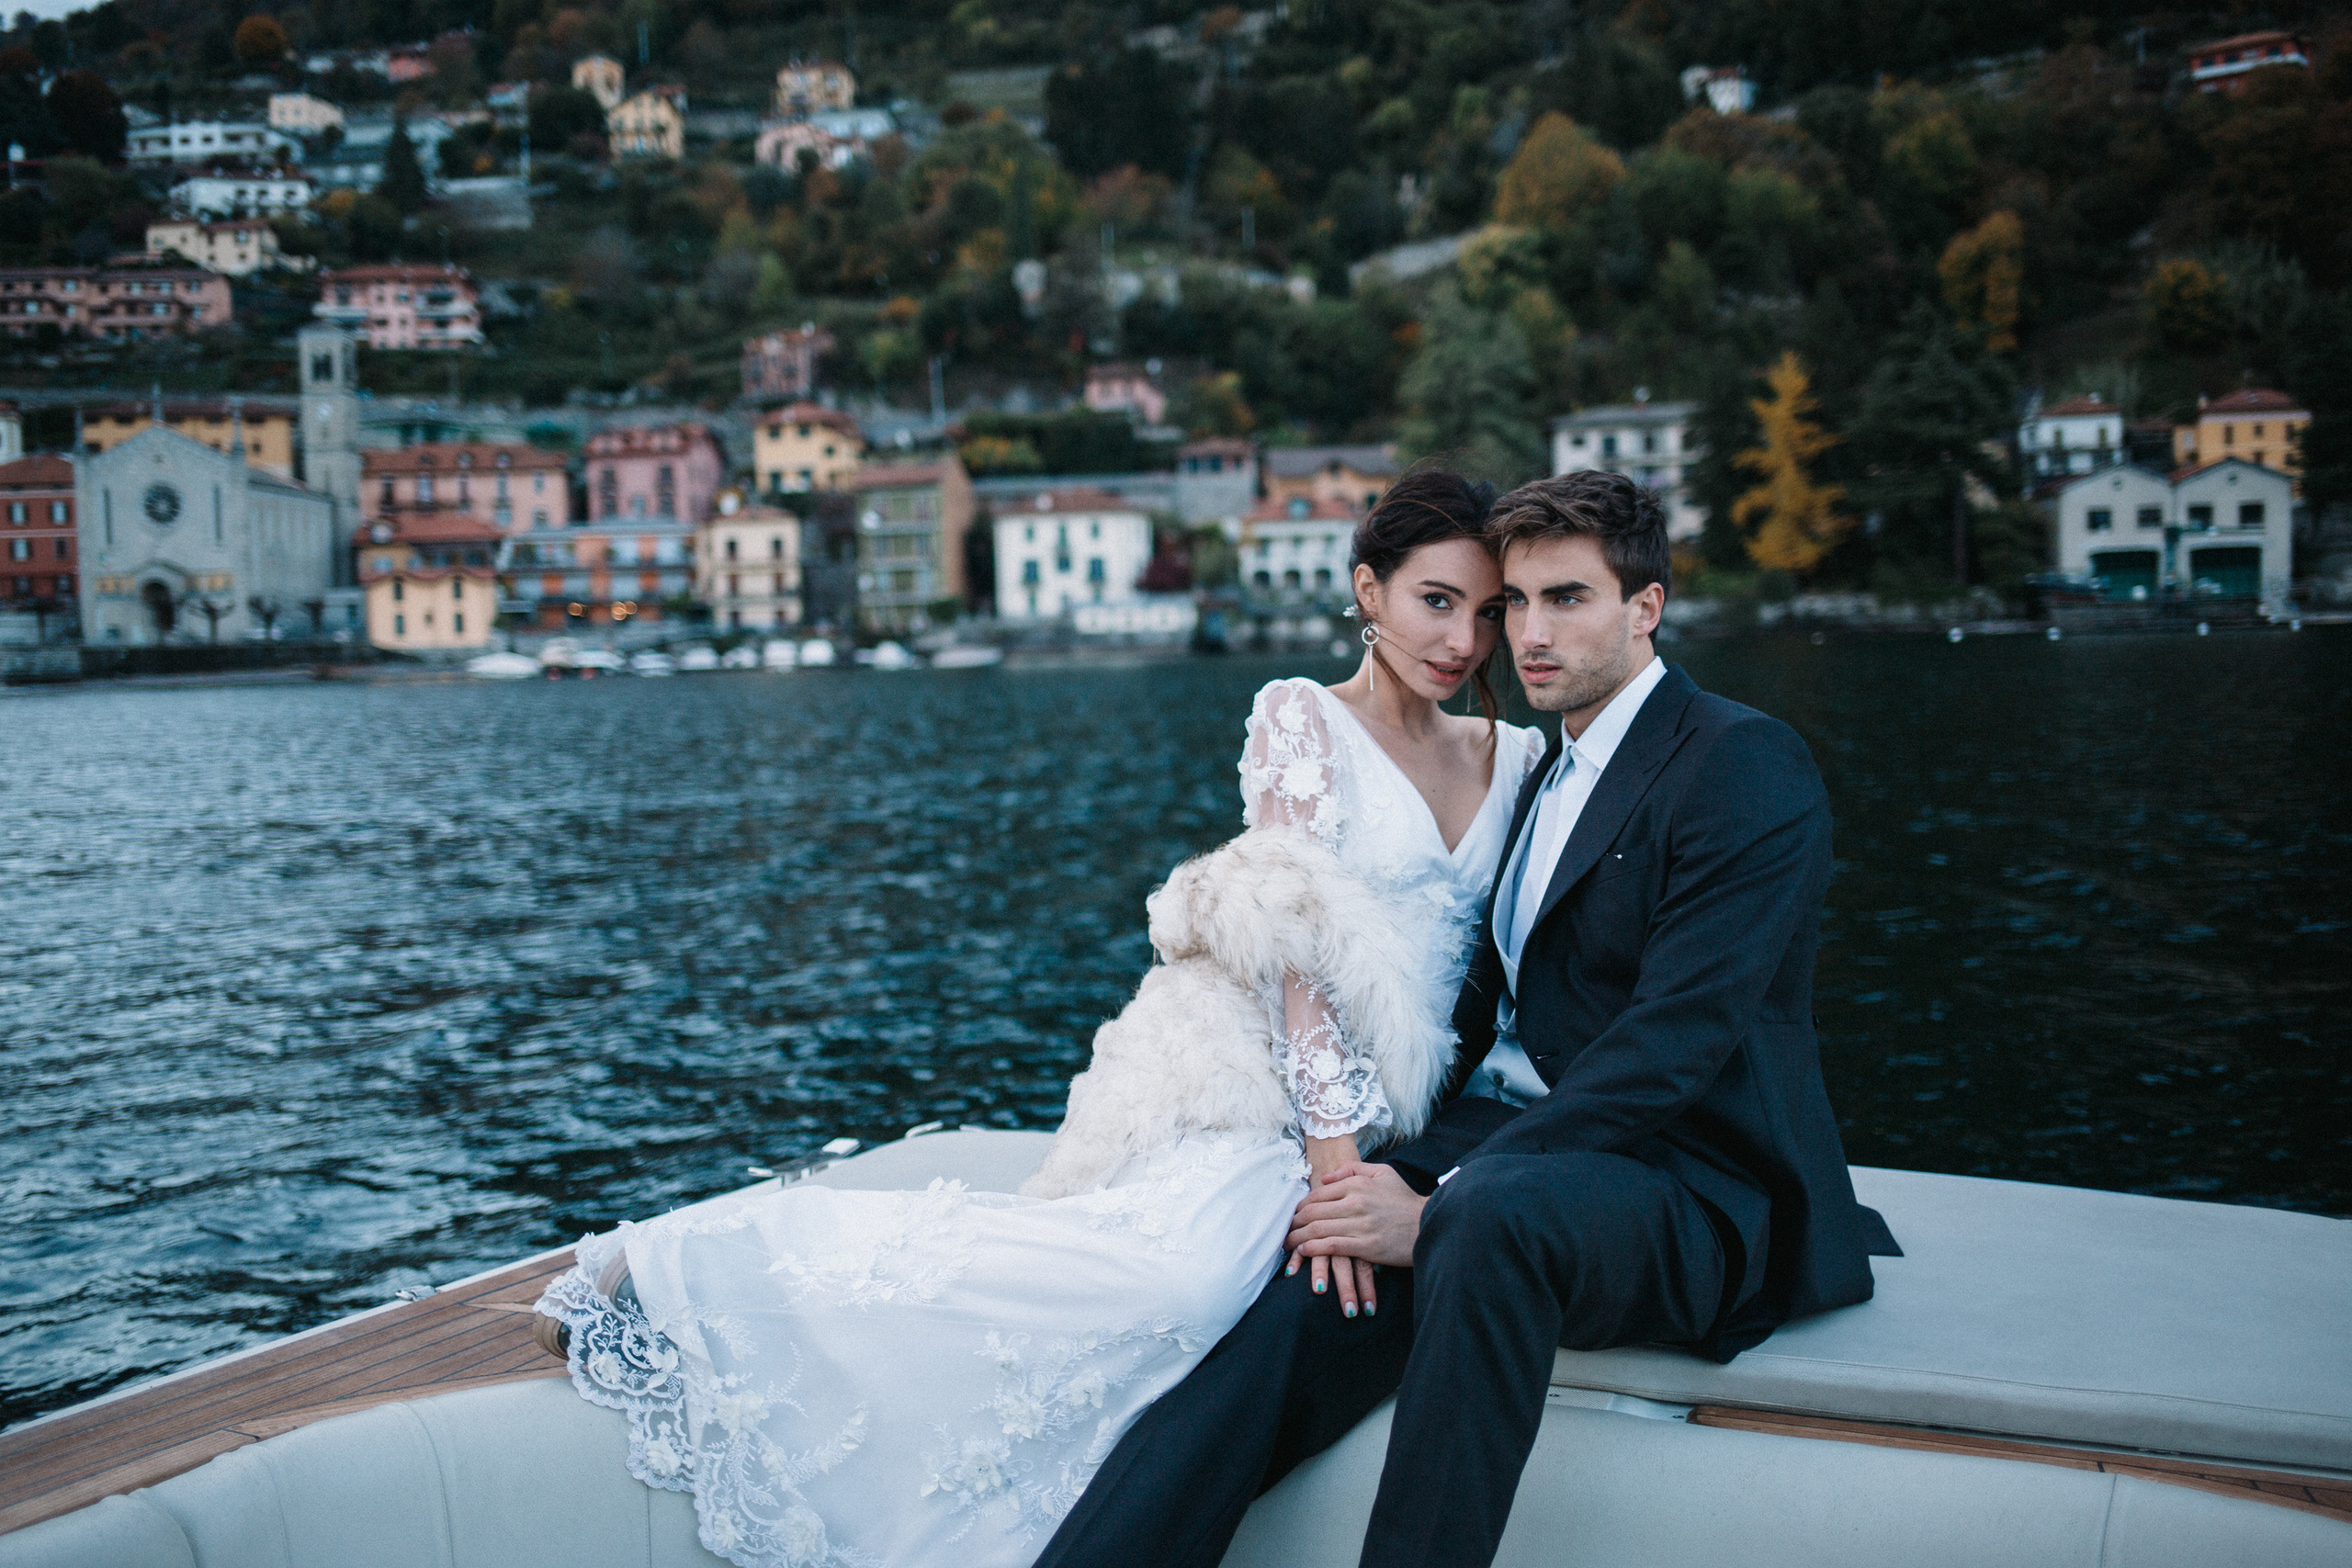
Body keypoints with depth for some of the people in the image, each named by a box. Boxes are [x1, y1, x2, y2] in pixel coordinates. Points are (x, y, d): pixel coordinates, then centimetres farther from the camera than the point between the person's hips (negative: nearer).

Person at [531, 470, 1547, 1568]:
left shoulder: (1512, 756, 17)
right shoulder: (1302, 717, -2)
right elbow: (1297, 945, -11)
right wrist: (1335, 1153, -19)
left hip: (1375, 1109, 6)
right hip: (1262, 1079, -6)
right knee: (1177, 1266, -34)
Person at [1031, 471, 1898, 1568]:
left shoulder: (1747, 766, -6)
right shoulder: (1548, 772, 21)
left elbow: (1673, 1039, -17)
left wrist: (1437, 1207, -24)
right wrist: (1357, 1151, -1)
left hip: (1683, 1185, -6)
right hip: (1508, 1148, 6)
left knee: (1491, 1212, -39)